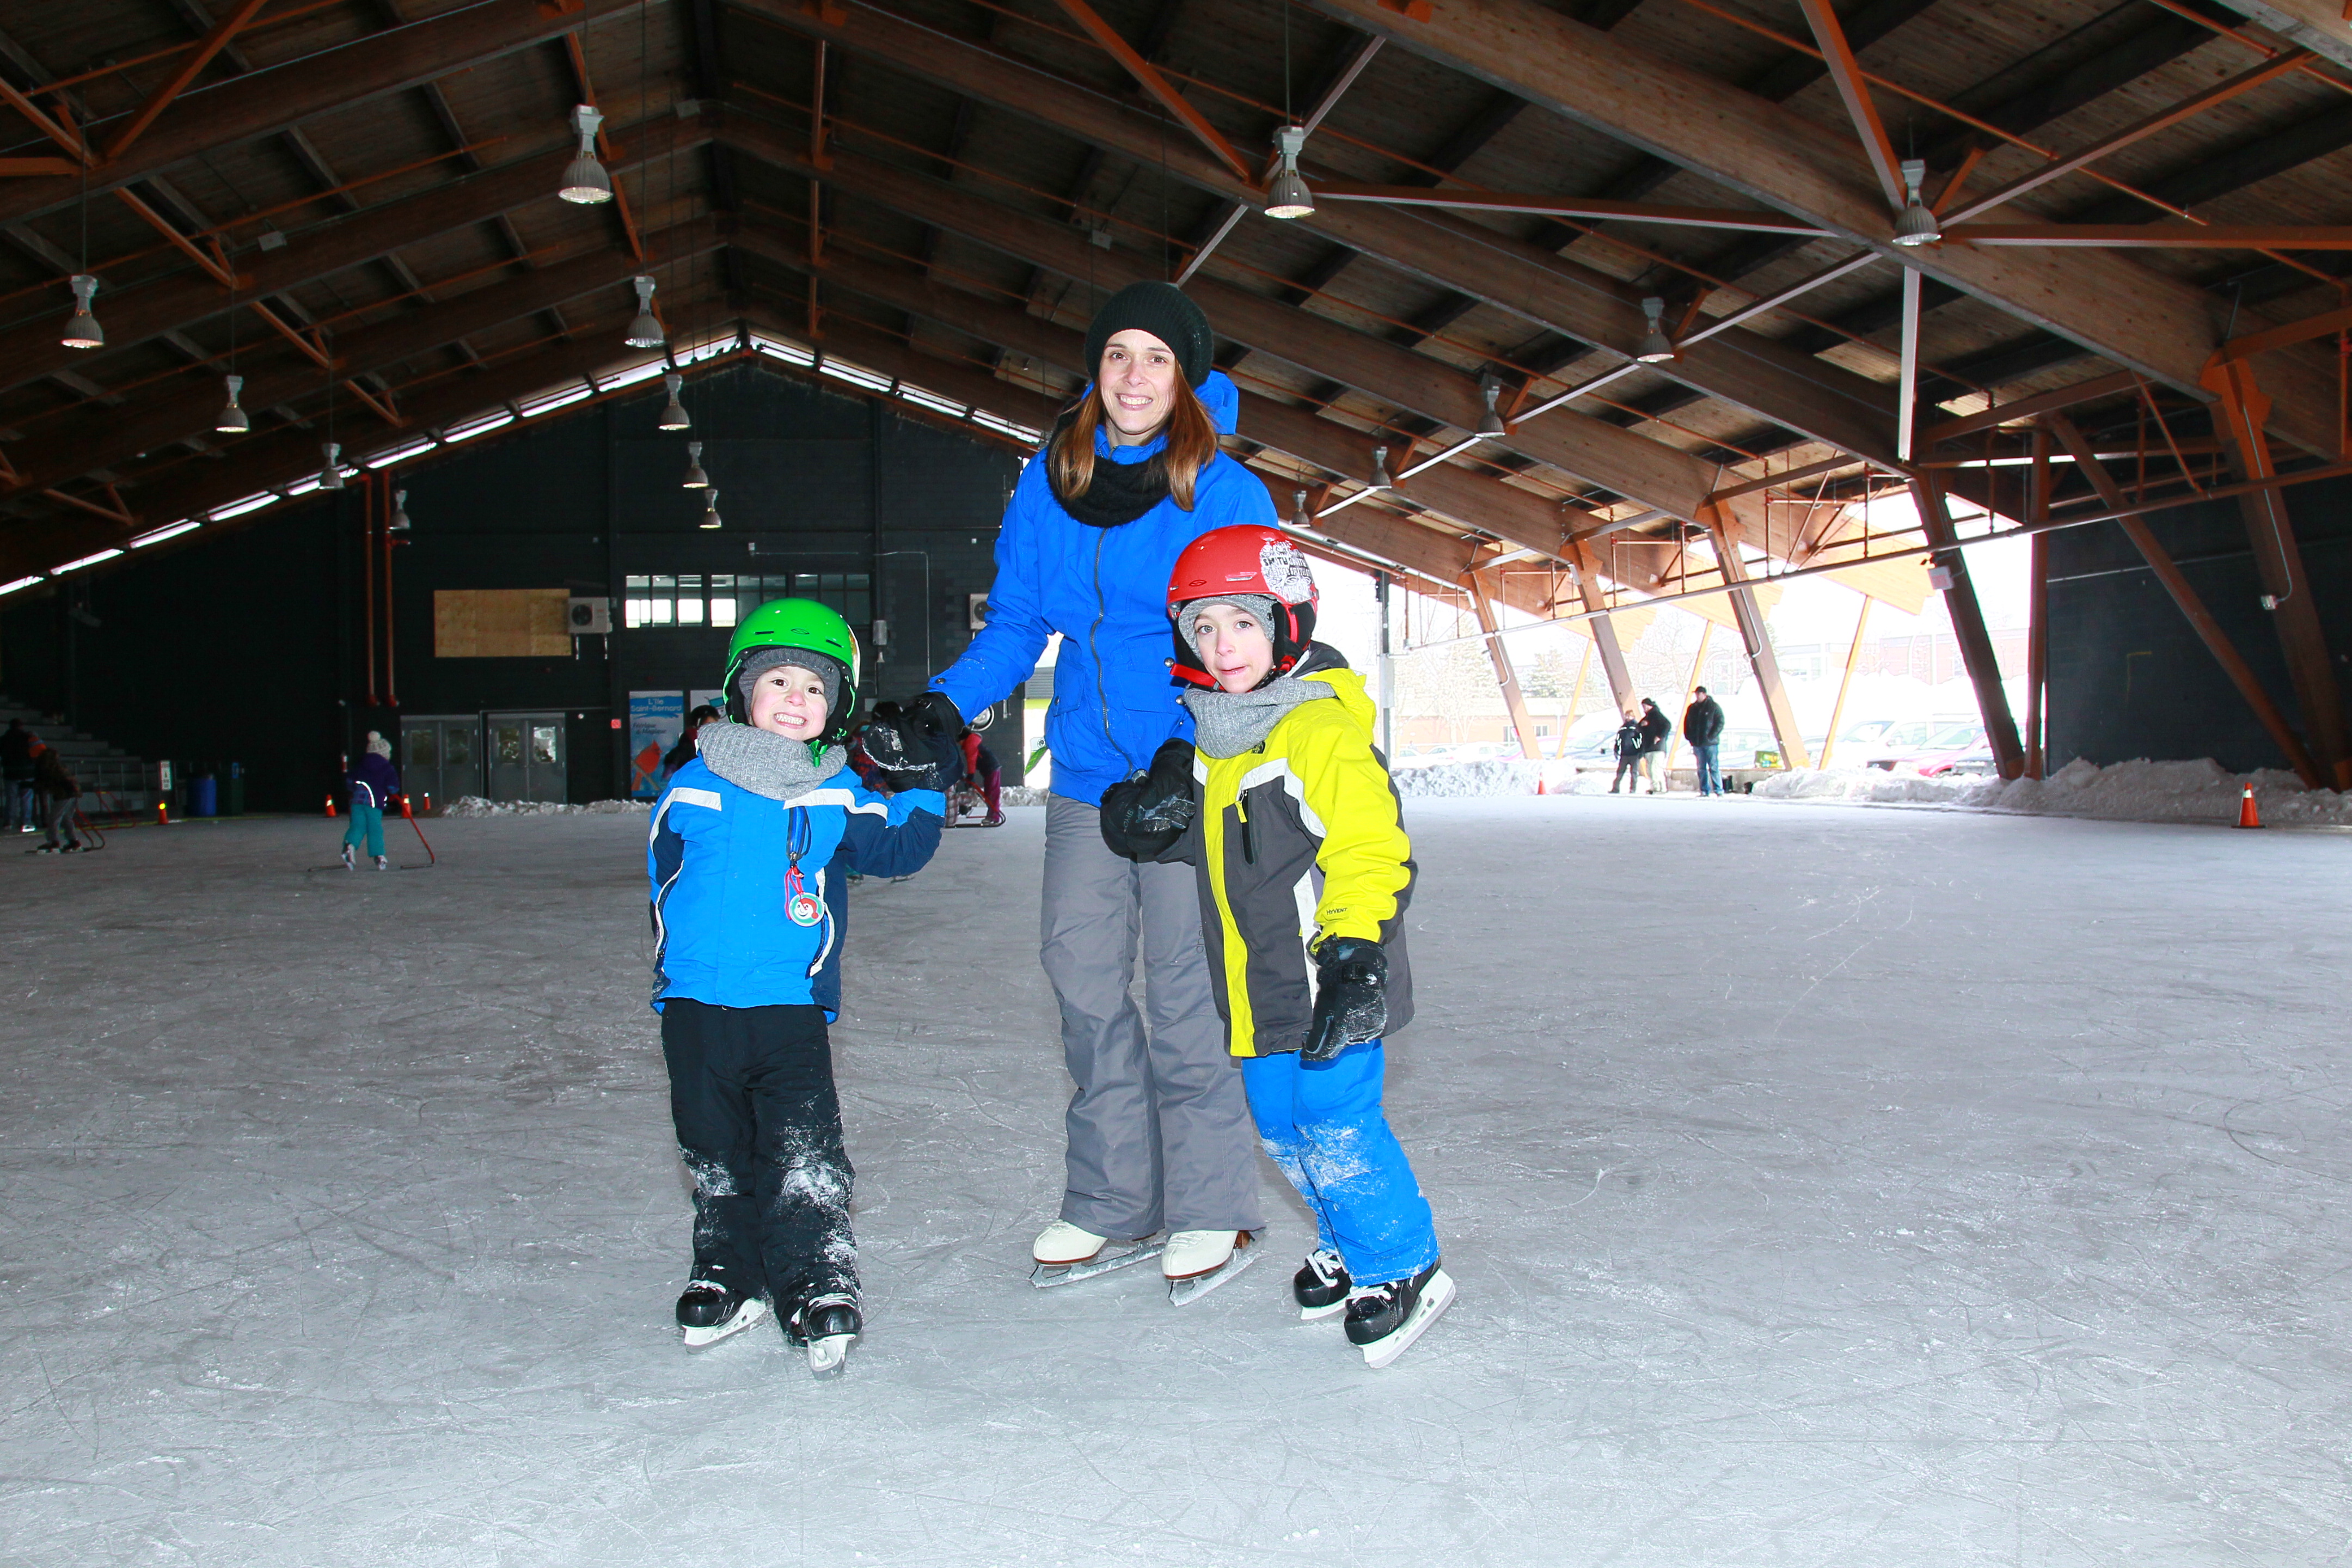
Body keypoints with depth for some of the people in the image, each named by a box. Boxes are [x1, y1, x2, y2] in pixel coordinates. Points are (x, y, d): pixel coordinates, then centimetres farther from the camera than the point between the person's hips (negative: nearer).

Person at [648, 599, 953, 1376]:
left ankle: (819, 1286, -7)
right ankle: (729, 1275, 29)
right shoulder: (694, 787, 4)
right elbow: (662, 871, 15)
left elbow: (894, 850, 9)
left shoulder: (838, 796, 4)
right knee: (715, 1155, 14)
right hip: (697, 1003, 2)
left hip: (792, 1007, -2)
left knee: (805, 1158, -11)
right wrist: (677, 952, 14)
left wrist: (925, 790, 1)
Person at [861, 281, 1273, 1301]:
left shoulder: (1224, 492, -8)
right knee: (1081, 973, 6)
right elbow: (1016, 623, 11)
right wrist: (943, 705, -5)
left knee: (1183, 987, -3)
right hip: (1088, 771, 5)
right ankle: (1115, 1206, 20)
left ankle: (1214, 1211, 13)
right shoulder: (1049, 485, 5)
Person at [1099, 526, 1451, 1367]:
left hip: (1326, 984, -9)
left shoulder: (1322, 729, -17)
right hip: (1256, 987, 9)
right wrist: (1143, 816, -1)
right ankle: (1346, 1241, 38)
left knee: (1337, 1128, -4)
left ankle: (1403, 1268, 15)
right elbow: (1209, 841, 21)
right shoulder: (1209, 737, 10)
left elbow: (1371, 849, -21)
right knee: (1282, 1127, 18)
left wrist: (1353, 954, -28)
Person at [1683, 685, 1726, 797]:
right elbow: (1687, 724, 19)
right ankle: (1704, 791, 9)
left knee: (1713, 767, -6)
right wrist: (1689, 737, 6)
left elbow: (1720, 723, -5)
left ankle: (1719, 790, -3)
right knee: (1701, 768, 6)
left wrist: (1711, 736, -12)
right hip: (1697, 743, 5)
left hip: (1710, 743, -5)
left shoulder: (1714, 707, -1)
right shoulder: (1692, 708, 12)